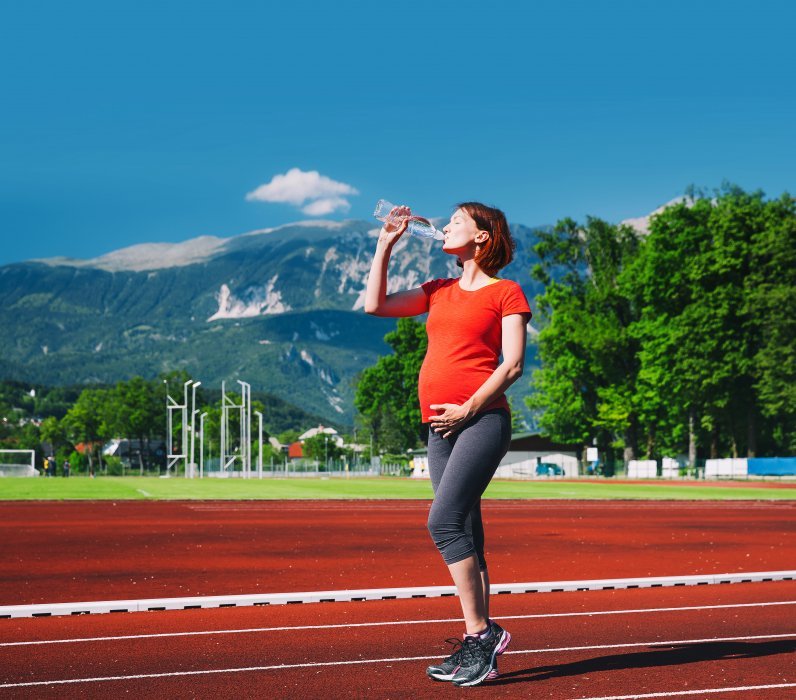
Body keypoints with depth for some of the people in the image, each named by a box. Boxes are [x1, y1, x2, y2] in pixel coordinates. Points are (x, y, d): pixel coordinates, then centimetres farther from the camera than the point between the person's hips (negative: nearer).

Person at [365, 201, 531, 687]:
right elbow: (376, 304, 16)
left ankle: (480, 633, -12)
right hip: (441, 426, 7)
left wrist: (470, 408, -13)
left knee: (445, 521, -19)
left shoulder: (506, 293, 3)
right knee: (463, 534, 5)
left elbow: (512, 364, -5)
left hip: (482, 419, -7)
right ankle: (480, 645, 9)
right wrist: (386, 244, 14)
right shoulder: (440, 292, 21)